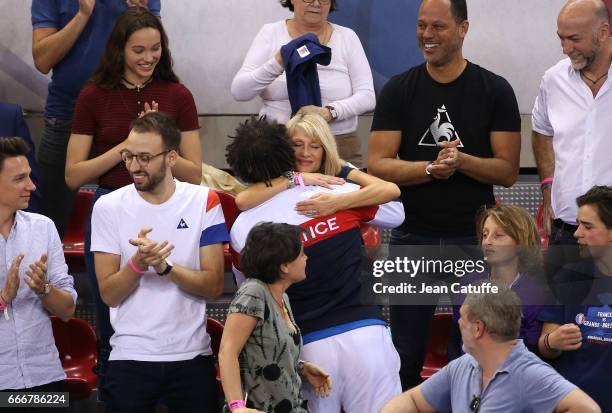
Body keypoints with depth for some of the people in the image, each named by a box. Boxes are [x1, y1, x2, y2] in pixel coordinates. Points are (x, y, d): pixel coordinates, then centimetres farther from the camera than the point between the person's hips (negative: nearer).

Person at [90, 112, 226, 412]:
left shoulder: (204, 202, -2)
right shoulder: (109, 207, -3)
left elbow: (214, 285, -6)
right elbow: (109, 294, -4)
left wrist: (165, 267, -21)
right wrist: (138, 263, -23)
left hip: (192, 356, 0)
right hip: (130, 358, 0)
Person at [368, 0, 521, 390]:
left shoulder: (495, 91, -1)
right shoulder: (399, 90, 2)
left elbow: (508, 171, -3)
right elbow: (377, 166, -5)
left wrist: (462, 161, -21)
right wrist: (431, 168, -22)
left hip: (474, 237, -1)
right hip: (412, 236, 1)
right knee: (406, 356, 7)